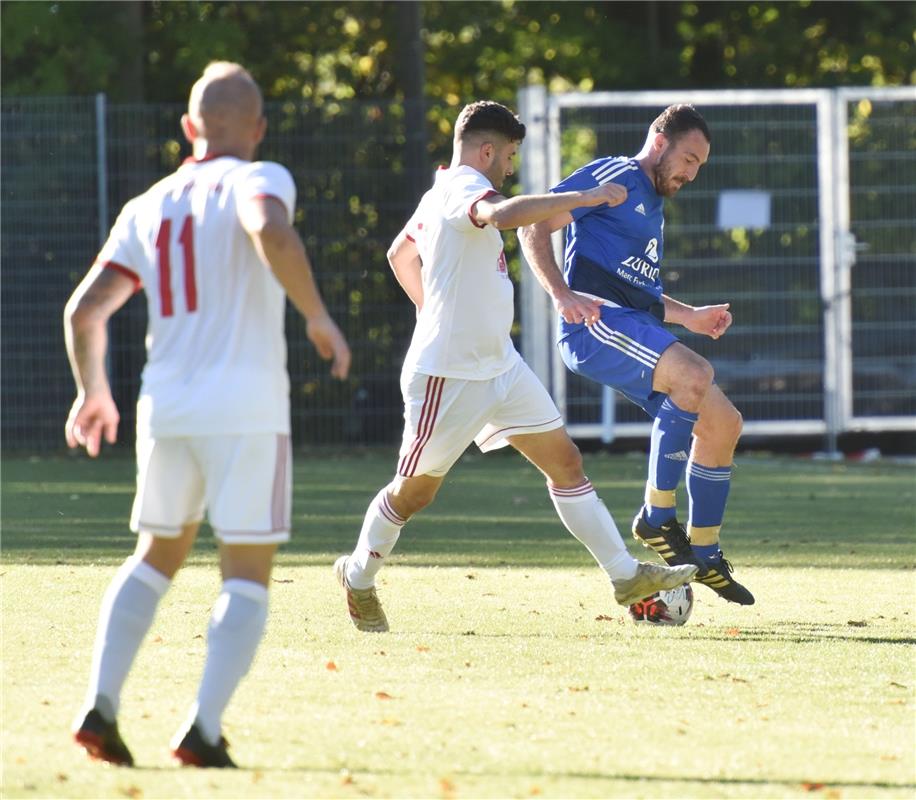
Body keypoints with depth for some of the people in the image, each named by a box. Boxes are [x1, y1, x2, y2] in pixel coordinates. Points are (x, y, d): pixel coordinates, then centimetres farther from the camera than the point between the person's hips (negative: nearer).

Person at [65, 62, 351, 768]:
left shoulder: (146, 209, 14)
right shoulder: (257, 180, -1)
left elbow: (84, 312, 13)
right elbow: (272, 234, -25)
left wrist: (93, 392, 29)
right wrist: (318, 316, -14)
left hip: (165, 409, 5)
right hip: (246, 405, -5)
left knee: (157, 557, 20)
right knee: (248, 576, 2)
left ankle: (101, 706, 5)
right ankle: (204, 728, -12)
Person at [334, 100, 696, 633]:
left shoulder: (443, 192, 14)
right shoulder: (463, 188, -18)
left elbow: (400, 255, 30)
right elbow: (502, 215, -42)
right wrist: (582, 199, -37)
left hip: (500, 365, 10)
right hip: (450, 374, -10)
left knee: (564, 459, 3)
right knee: (416, 491, 5)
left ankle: (626, 574, 3)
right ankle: (359, 577, 26)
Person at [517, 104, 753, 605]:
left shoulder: (651, 207, 28)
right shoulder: (615, 178, -1)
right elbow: (534, 225, -10)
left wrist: (689, 317, 27)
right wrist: (562, 295, -21)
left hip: (636, 333, 10)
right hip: (596, 322, -10)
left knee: (723, 423, 5)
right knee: (695, 375, -31)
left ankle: (704, 554, 16)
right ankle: (657, 517, -24)